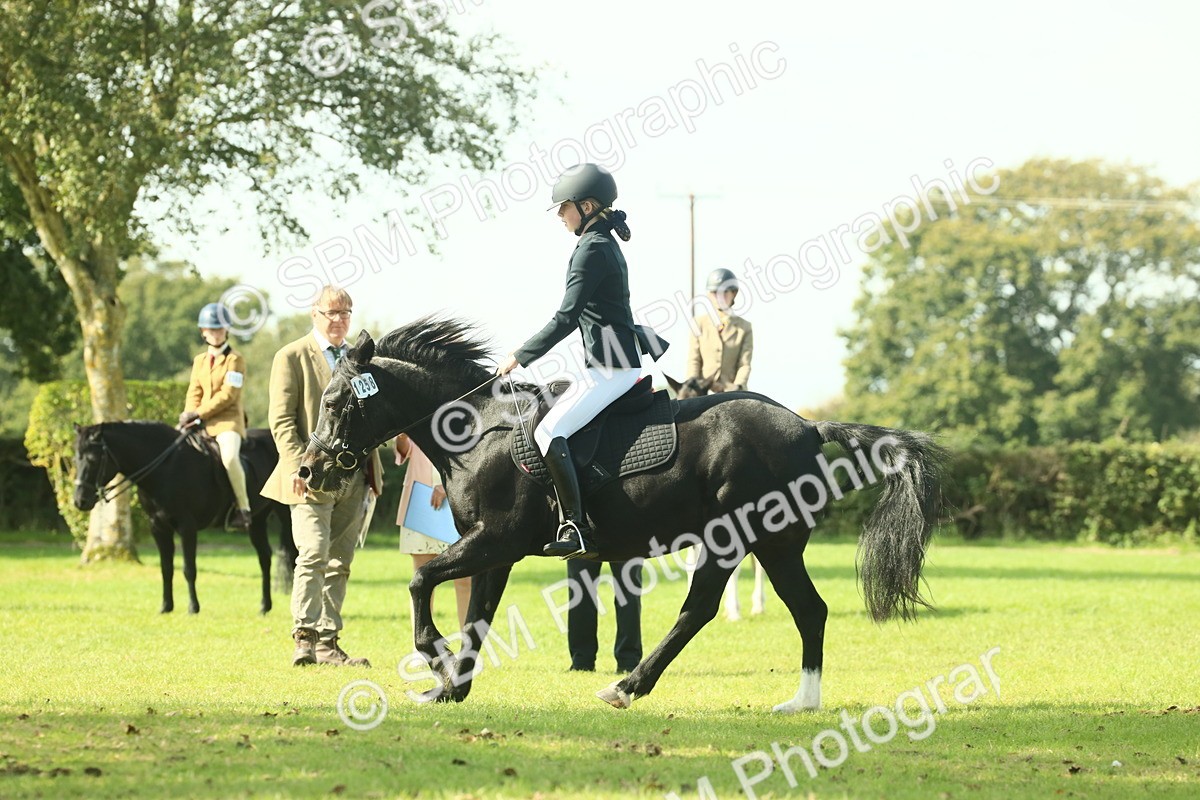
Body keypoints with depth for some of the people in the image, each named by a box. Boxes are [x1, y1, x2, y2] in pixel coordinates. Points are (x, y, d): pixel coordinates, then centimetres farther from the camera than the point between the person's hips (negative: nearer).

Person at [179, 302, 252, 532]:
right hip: (201, 423, 7)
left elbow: (227, 395, -11)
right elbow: (194, 393, 12)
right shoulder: (199, 361, 17)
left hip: (228, 420, -7)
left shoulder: (234, 359, -3)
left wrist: (199, 414, -16)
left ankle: (243, 508, -23)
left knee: (229, 456, -33)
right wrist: (190, 416, -8)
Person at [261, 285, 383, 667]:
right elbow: (282, 420, -6)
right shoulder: (292, 357, 1)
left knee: (339, 564, 6)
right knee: (314, 556, -15)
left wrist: (373, 472, 13)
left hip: (355, 477, 6)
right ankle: (305, 639, -16)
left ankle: (327, 644, 10)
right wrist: (299, 467, -18)